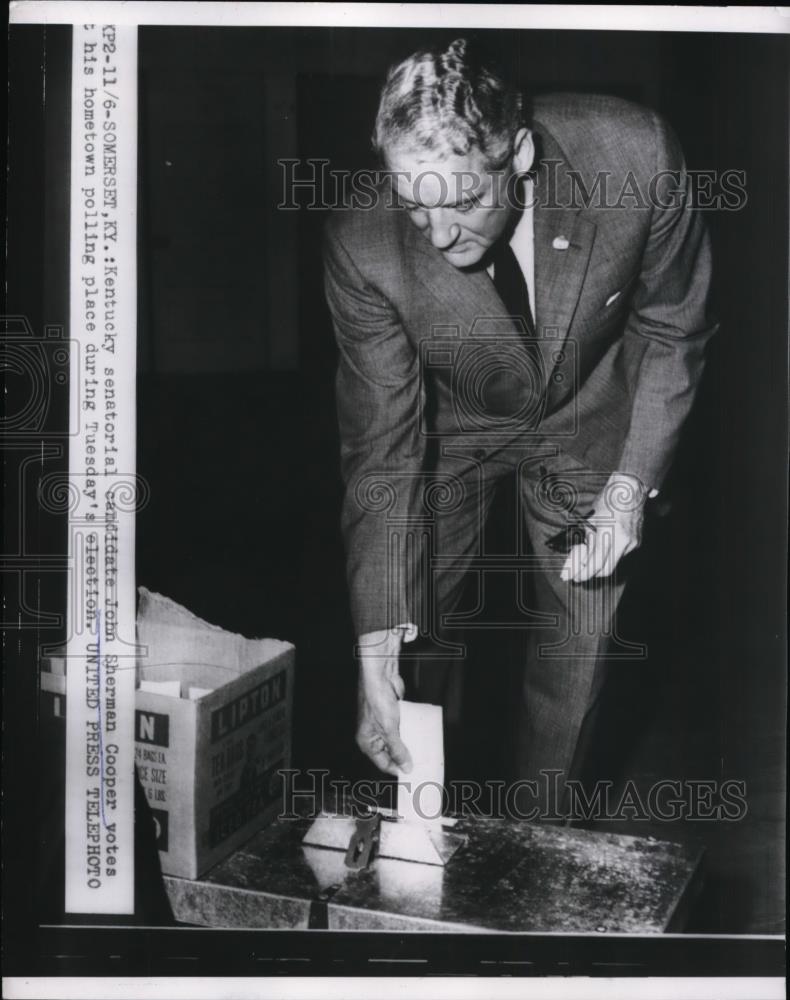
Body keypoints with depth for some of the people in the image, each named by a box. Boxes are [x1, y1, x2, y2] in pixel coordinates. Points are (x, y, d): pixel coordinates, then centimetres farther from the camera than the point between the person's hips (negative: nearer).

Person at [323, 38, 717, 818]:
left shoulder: (635, 158, -33)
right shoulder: (364, 243, -32)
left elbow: (672, 329, -13)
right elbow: (381, 451, -25)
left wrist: (633, 481, -19)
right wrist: (376, 647, -27)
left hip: (587, 417, 1)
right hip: (449, 425, 0)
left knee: (578, 649, 4)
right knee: (419, 643, 2)